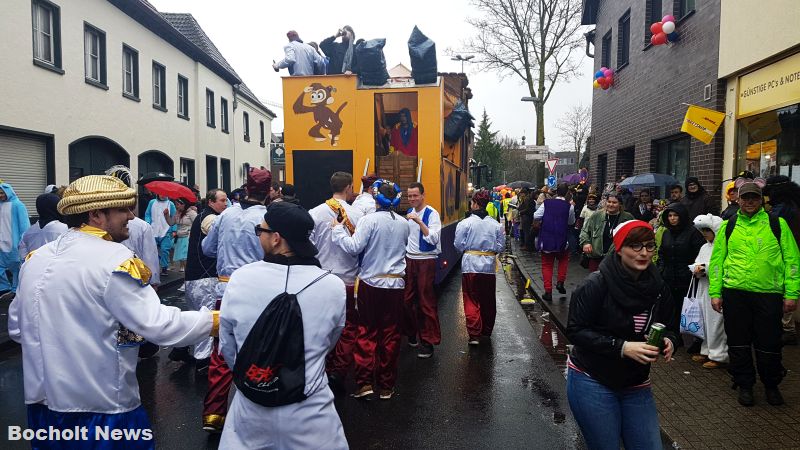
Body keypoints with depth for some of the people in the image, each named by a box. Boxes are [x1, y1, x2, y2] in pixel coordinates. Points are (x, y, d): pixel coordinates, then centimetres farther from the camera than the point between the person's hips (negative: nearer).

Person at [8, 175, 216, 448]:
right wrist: (217, 320, -15)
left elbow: (17, 328, 13)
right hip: (103, 407, -7)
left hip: (42, 401, 7)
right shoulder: (114, 259, -19)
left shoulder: (35, 258, 3)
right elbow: (158, 325, -23)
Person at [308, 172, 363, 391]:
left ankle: (327, 370, 27)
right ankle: (339, 372, 3)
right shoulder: (357, 215, -11)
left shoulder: (315, 213, -6)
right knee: (349, 328, 11)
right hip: (349, 280, -2)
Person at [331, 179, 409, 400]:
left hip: (371, 283, -3)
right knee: (391, 334, 9)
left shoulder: (370, 220, -11)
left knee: (367, 332, 8)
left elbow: (354, 247, -16)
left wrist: (338, 230, -5)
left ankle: (364, 382, 6)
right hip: (396, 284, 3)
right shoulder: (403, 224, 5)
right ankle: (386, 386, 17)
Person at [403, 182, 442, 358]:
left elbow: (433, 238, -22)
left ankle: (428, 341, 4)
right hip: (410, 259, 7)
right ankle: (411, 334, 24)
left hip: (426, 261, -6)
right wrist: (404, 255, 17)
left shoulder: (432, 213, -10)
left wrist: (419, 221, -29)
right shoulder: (409, 212, 11)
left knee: (426, 302, -4)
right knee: (408, 299, 10)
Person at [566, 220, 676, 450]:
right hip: (592, 382, -5)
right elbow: (576, 330, -17)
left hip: (637, 385, 5)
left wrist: (668, 342, -13)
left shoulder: (658, 287, -1)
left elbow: (668, 327, 10)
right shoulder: (596, 284, -17)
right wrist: (622, 347, -26)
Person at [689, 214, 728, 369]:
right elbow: (696, 263, 19)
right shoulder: (705, 247, 16)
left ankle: (719, 356, 8)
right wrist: (696, 269, -3)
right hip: (703, 288, 8)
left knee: (716, 322, -2)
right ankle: (706, 351, 25)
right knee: (704, 320, 14)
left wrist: (705, 268, -16)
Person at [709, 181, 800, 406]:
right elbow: (716, 260, 7)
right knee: (738, 343, 9)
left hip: (769, 293, -1)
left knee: (769, 343, 8)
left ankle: (771, 385, 30)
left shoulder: (777, 224, 4)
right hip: (734, 292, 1)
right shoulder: (728, 226, 6)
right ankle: (744, 385, 26)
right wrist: (715, 293, 1)